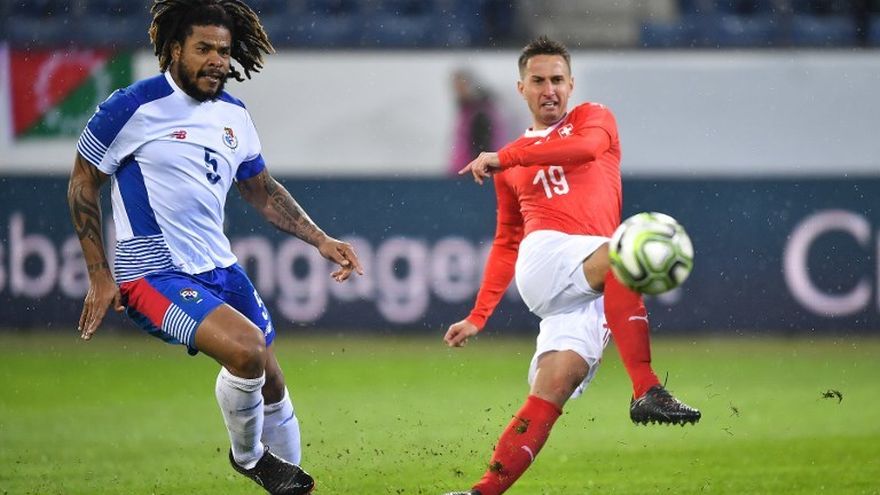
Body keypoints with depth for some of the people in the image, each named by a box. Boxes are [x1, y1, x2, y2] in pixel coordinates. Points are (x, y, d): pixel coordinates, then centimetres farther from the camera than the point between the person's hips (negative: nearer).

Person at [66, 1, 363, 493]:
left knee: (271, 382, 9)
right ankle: (247, 455, -2)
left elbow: (262, 190, 22)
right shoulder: (134, 107, -12)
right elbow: (83, 184, -4)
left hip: (220, 268, 7)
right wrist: (101, 275, -5)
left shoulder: (234, 114, 8)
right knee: (247, 347, -27)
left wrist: (321, 240, 13)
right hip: (155, 274, -7)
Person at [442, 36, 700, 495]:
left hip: (590, 288, 0)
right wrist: (478, 316, 29)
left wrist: (505, 157, -6)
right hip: (544, 256, 0)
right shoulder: (510, 165, 27)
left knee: (555, 386, -17)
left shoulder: (593, 117, 18)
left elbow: (587, 146, -8)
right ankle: (646, 393, -43)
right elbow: (505, 244, 34)